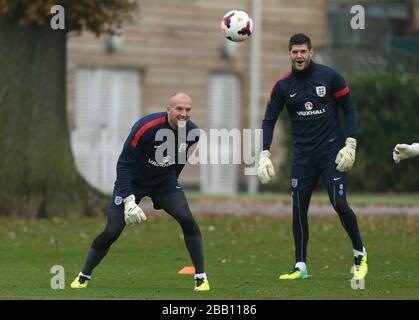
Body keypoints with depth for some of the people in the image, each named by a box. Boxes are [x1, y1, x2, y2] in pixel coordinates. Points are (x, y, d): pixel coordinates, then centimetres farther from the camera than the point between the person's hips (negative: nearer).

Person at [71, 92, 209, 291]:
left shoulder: (192, 133, -13)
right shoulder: (146, 127, -30)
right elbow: (124, 163, -24)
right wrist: (129, 200, -28)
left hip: (164, 182, 4)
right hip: (133, 181, -4)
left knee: (187, 220, -17)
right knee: (112, 231, -8)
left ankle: (201, 277, -6)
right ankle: (83, 277, 12)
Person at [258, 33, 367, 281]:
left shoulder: (330, 77, -5)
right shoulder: (283, 86, 2)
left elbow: (350, 110, 0)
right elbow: (269, 120, 5)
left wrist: (350, 144, -10)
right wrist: (264, 154, -7)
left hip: (331, 150, -3)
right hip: (303, 155, 3)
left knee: (339, 204, -12)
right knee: (299, 209, 0)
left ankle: (360, 255, 7)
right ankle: (300, 266, 10)